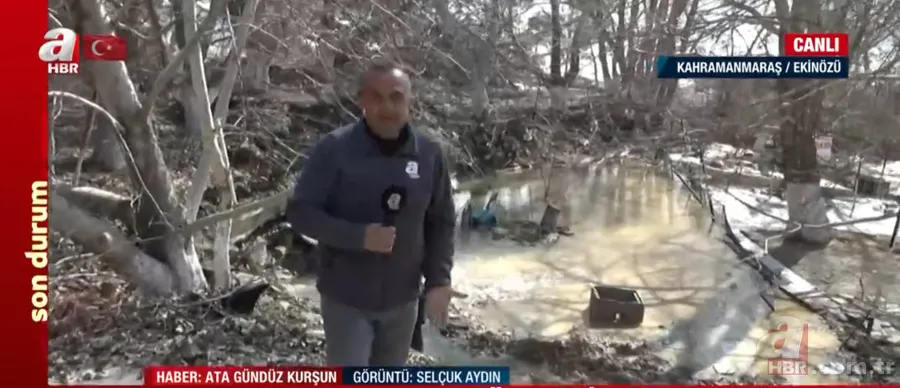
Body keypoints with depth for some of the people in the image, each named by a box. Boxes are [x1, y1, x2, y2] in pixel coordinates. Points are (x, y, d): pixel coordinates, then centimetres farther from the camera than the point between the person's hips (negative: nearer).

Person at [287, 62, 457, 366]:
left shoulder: (429, 153, -5)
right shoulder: (335, 148, -15)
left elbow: (441, 223, 4)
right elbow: (300, 212, -13)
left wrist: (438, 280, -5)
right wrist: (359, 236, -26)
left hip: (402, 298, 4)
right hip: (346, 298, -3)